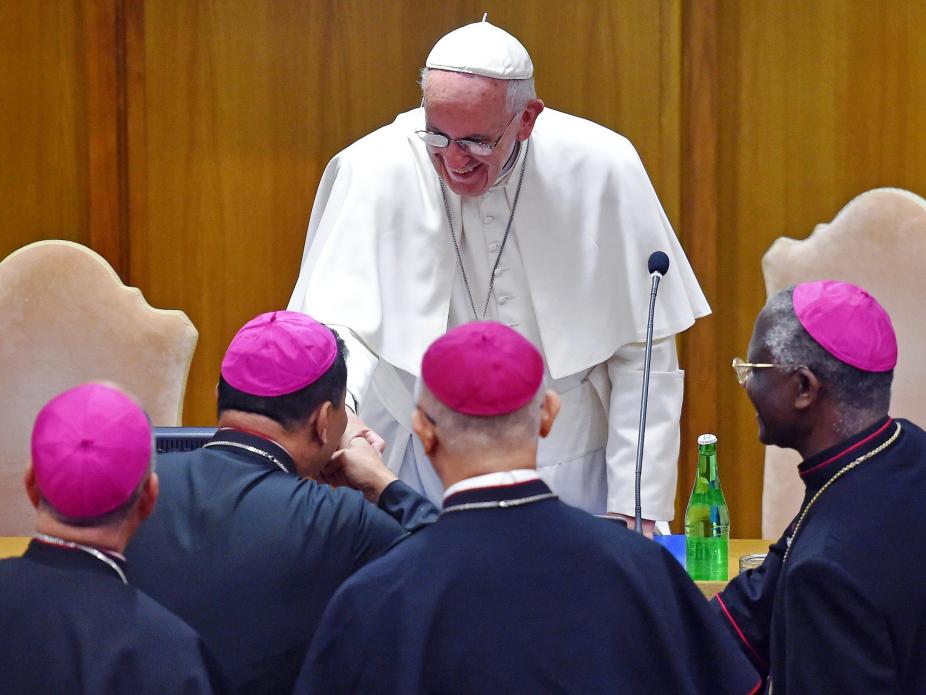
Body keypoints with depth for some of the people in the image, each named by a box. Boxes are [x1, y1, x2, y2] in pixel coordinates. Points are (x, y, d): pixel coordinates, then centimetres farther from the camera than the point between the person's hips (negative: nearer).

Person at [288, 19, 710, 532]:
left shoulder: (601, 170, -8)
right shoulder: (375, 172, -11)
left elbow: (644, 353, -2)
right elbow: (341, 330, -14)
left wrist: (636, 509, -5)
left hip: (574, 476, 0)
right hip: (423, 467, 0)